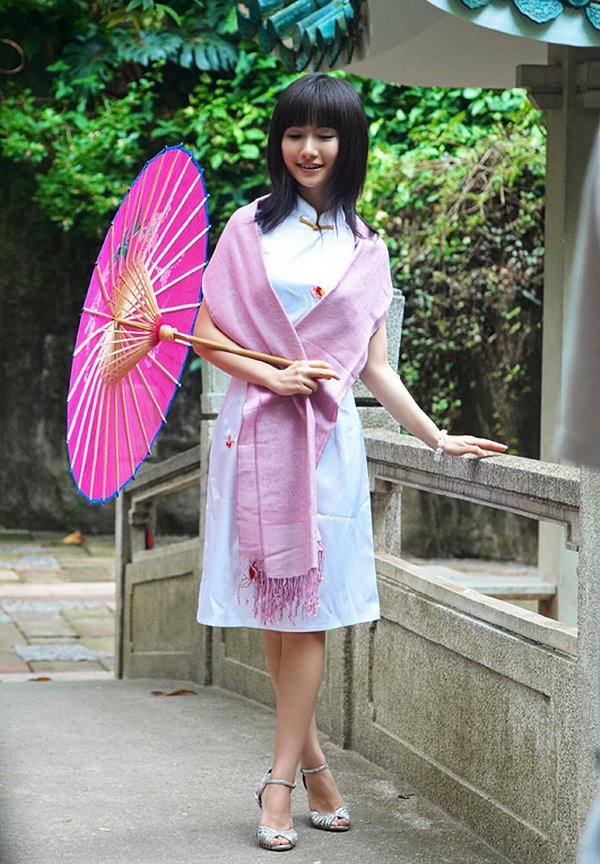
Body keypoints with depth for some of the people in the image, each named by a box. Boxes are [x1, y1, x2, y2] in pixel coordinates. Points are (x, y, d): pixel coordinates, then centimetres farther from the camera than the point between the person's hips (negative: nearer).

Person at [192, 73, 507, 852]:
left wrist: (436, 437, 8)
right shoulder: (251, 227, 5)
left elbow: (375, 366, 12)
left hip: (326, 438, 1)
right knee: (270, 610, 3)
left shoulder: (365, 249, 10)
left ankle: (283, 779, 1)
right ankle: (312, 762, 16)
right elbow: (207, 334, 3)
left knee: (307, 610, -3)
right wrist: (273, 376, -11)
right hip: (256, 431, 0)